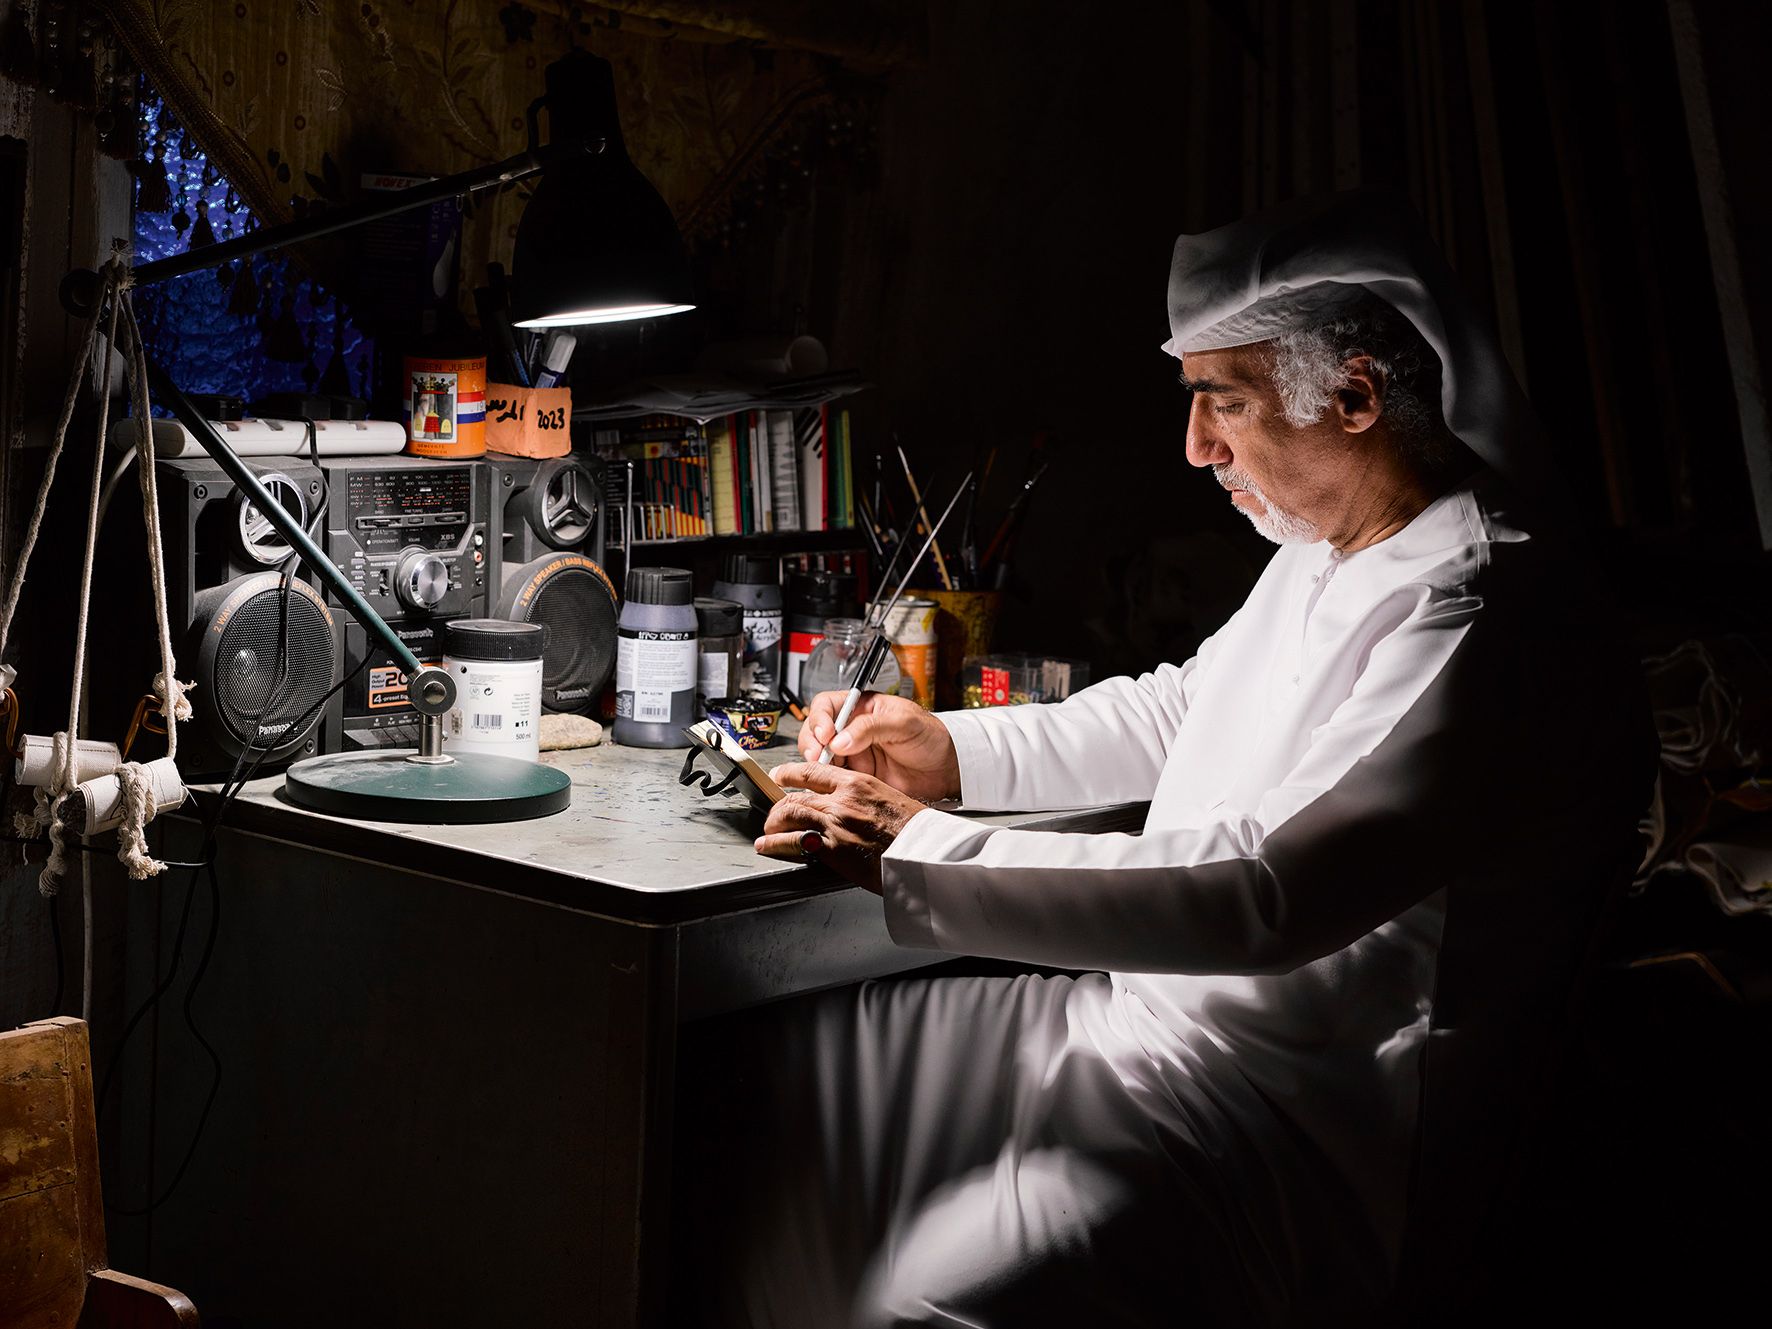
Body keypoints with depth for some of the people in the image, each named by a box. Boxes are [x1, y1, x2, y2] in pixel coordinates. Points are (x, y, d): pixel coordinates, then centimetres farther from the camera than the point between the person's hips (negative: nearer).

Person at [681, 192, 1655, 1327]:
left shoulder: (1485, 619, -21)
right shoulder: (1323, 555, 12)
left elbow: (1262, 894, -30)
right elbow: (1173, 711, 26)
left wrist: (916, 850, -25)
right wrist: (949, 752, 11)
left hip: (1301, 1117, -10)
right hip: (1149, 1011, 10)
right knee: (790, 1062, 7)